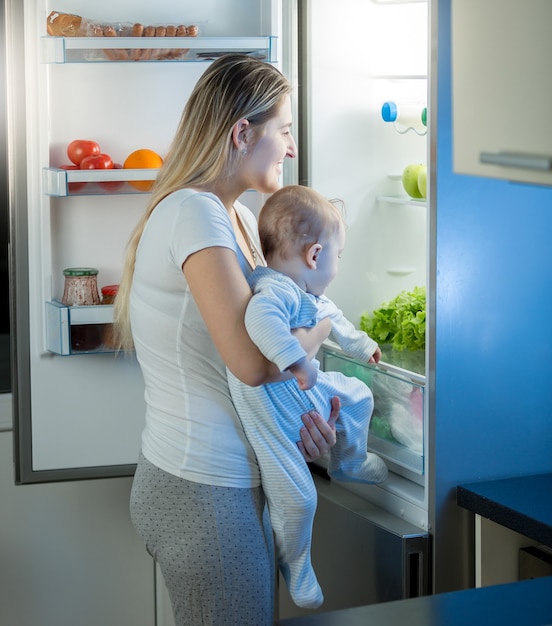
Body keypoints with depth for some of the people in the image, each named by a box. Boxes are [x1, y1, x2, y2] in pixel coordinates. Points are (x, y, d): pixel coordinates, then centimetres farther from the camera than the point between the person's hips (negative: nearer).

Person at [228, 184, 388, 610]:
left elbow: (332, 318, 30)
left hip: (309, 389, 10)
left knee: (358, 396, 27)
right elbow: (260, 319, -51)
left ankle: (349, 463, 53)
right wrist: (296, 360, -52)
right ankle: (296, 567, 21)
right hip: (274, 408, -10)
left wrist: (362, 345, 48)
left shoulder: (309, 296, 9)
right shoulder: (274, 290, -27)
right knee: (297, 499, -7)